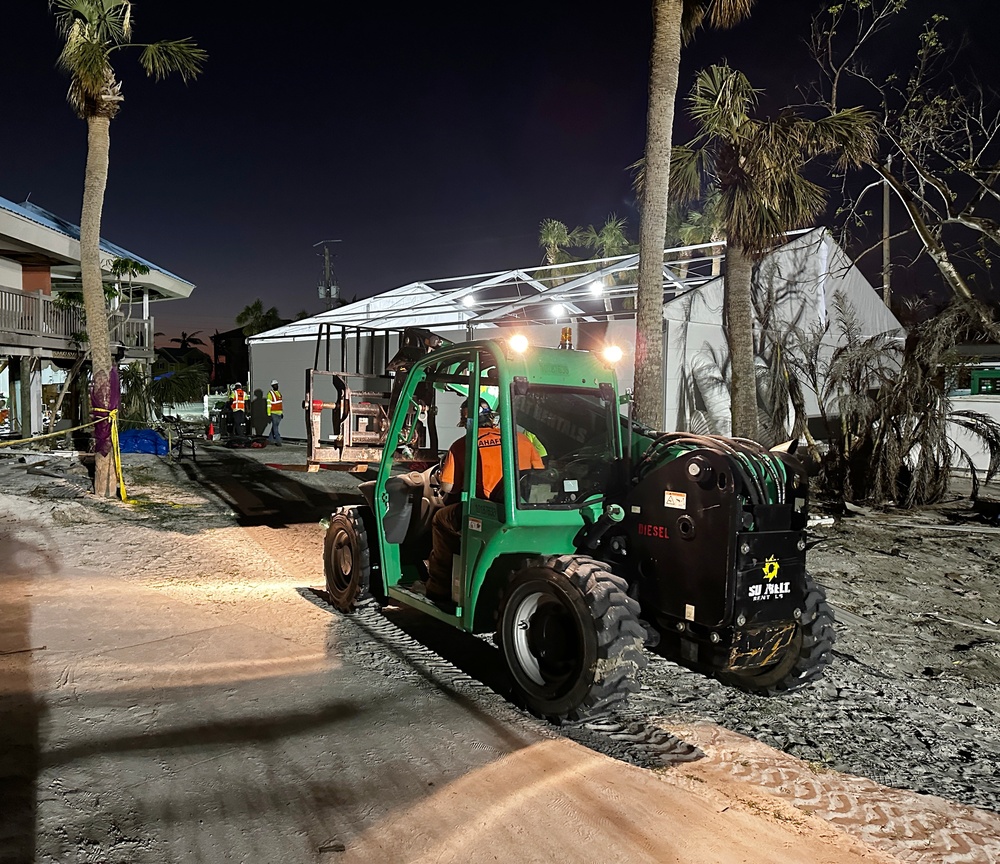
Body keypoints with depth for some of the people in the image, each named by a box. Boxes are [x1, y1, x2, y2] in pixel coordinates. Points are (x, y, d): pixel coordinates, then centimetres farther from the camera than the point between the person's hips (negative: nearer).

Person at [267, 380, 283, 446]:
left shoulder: (279, 392, 15)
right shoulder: (270, 393, -8)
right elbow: (268, 404, -11)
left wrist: (282, 412, 19)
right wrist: (269, 414, -15)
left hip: (279, 413, 7)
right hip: (274, 413, -7)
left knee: (275, 427, 11)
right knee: (275, 427, -7)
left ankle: (270, 440, 20)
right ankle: (278, 441, -10)